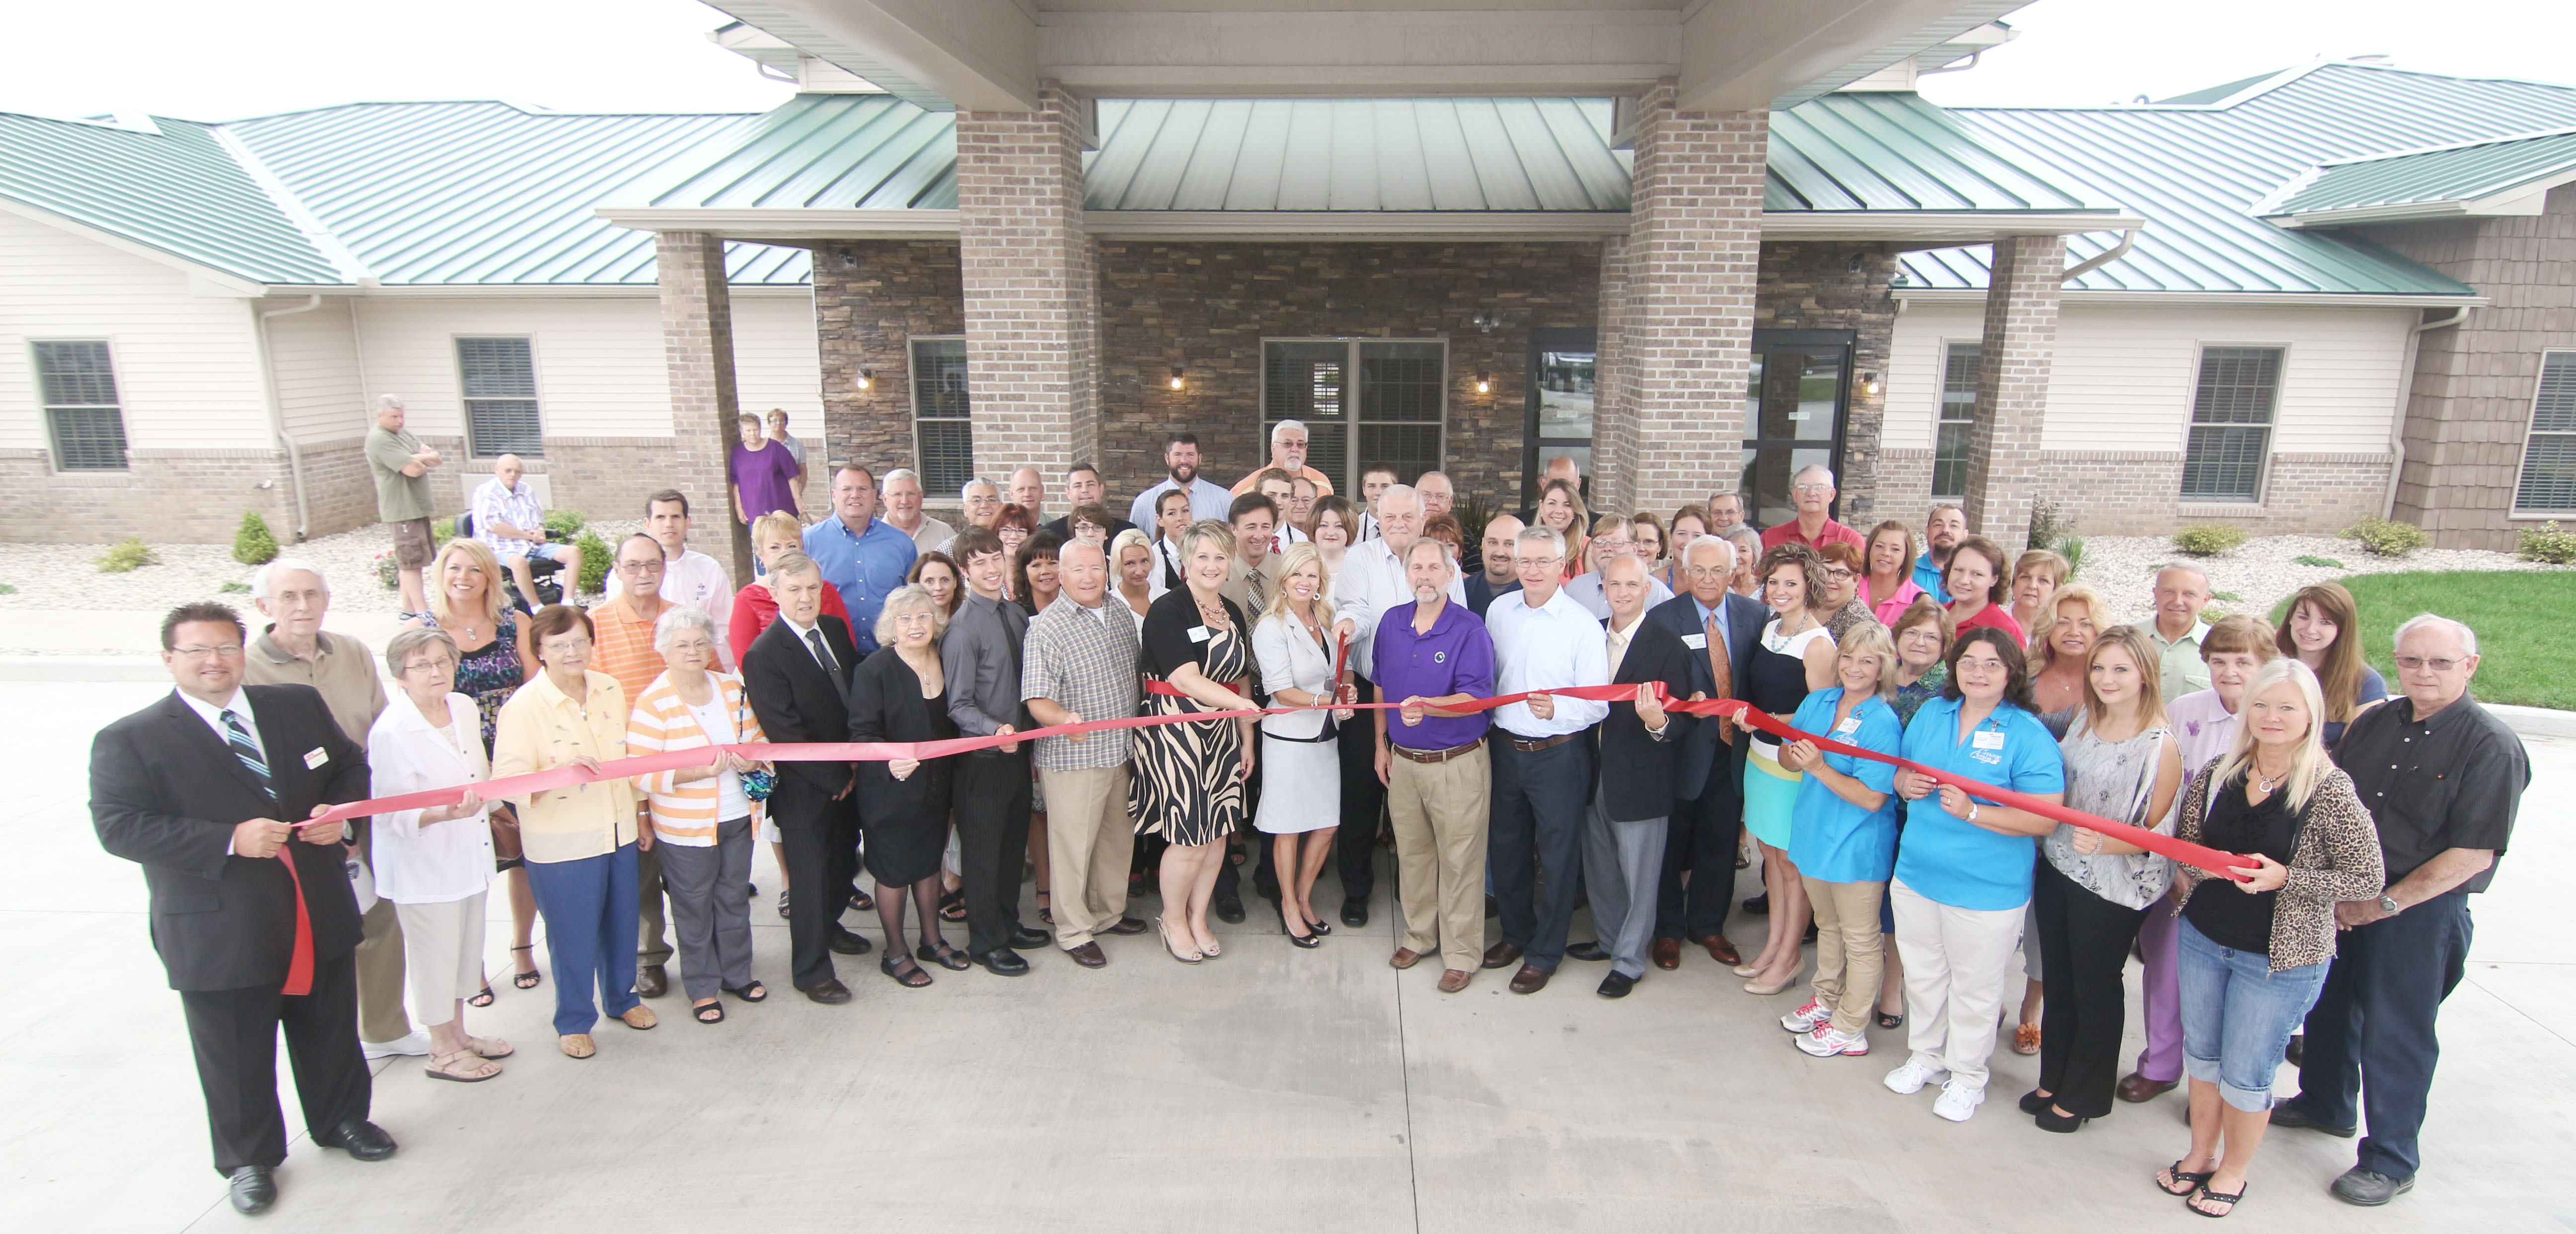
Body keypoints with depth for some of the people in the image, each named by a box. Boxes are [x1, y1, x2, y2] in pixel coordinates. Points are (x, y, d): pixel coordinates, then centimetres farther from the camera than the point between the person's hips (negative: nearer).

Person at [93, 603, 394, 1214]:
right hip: (219, 932, -3)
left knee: (331, 1030, 20)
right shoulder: (128, 741, -7)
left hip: (320, 916, 4)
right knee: (236, 1055, 13)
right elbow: (120, 827, -15)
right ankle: (249, 1157, 35)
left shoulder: (299, 706, 4)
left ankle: (342, 1120, 42)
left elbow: (350, 766, 13)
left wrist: (337, 808, -9)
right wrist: (229, 840, -25)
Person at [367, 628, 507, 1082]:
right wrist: (446, 813, -34)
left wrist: (485, 808, 20)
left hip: (468, 854, 7)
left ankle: (459, 1033, 36)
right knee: (435, 955, 6)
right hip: (422, 864, -7)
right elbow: (394, 815, -20)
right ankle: (442, 1050, 24)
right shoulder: (391, 732, -20)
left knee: (466, 947, 18)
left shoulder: (464, 707, 1)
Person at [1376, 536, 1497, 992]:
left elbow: (1475, 698, -21)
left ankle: (1462, 954, 18)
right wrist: (1380, 744, 14)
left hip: (1458, 763, -5)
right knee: (1411, 853, 17)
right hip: (1402, 760, 5)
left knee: (1459, 861, 3)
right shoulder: (1391, 622, 3)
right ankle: (1419, 935, 35)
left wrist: (1426, 707, -37)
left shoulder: (1470, 630, -14)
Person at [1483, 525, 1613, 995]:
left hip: (1558, 754, -5)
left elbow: (1598, 704, -15)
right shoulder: (1499, 611, 1)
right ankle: (1516, 933, 40)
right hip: (1505, 747, 5)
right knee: (1507, 849, 19)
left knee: (1556, 856, 8)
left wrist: (1557, 709, -32)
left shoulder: (1582, 624, -13)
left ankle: (1545, 954, 25)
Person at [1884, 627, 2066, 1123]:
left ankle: (1967, 1076, 30)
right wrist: (1906, 784, -7)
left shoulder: (2029, 736, -14)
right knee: (1922, 975, 20)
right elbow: (1903, 770, 16)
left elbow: (2046, 819, -19)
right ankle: (1925, 1056, 40)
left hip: (1986, 892, -5)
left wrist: (1972, 812, -28)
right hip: (1916, 876, 5)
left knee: (1974, 988, 11)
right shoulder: (1931, 714, 3)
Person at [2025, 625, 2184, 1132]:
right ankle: (2054, 1079, 34)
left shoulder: (2160, 745, -16)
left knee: (2096, 989, 10)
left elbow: (2158, 833, -15)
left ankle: (2083, 1096, 28)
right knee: (2058, 980, 17)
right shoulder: (2083, 720, 3)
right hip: (2057, 869, 6)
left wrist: (2104, 843, -31)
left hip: (2114, 886, -6)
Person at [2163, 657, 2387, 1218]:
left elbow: (2368, 879, -14)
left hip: (2280, 957, -5)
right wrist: (2195, 868, -10)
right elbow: (2188, 843, 12)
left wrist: (2283, 878, -25)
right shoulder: (2219, 777, -1)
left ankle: (2233, 1172, 31)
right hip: (2203, 938, 5)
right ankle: (2201, 1154, 38)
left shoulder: (2331, 791, -16)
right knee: (2203, 1055, 19)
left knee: (2246, 1074, 9)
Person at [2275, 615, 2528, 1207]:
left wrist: (2384, 904, -15)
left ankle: (2391, 1161, 22)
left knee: (2395, 1032, 5)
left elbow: (2473, 853, -16)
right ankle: (2326, 1104, 42)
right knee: (2329, 1005, 19)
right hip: (2341, 899, 6)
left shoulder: (2492, 745, -13)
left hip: (2420, 912, -5)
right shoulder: (2373, 723, 3)